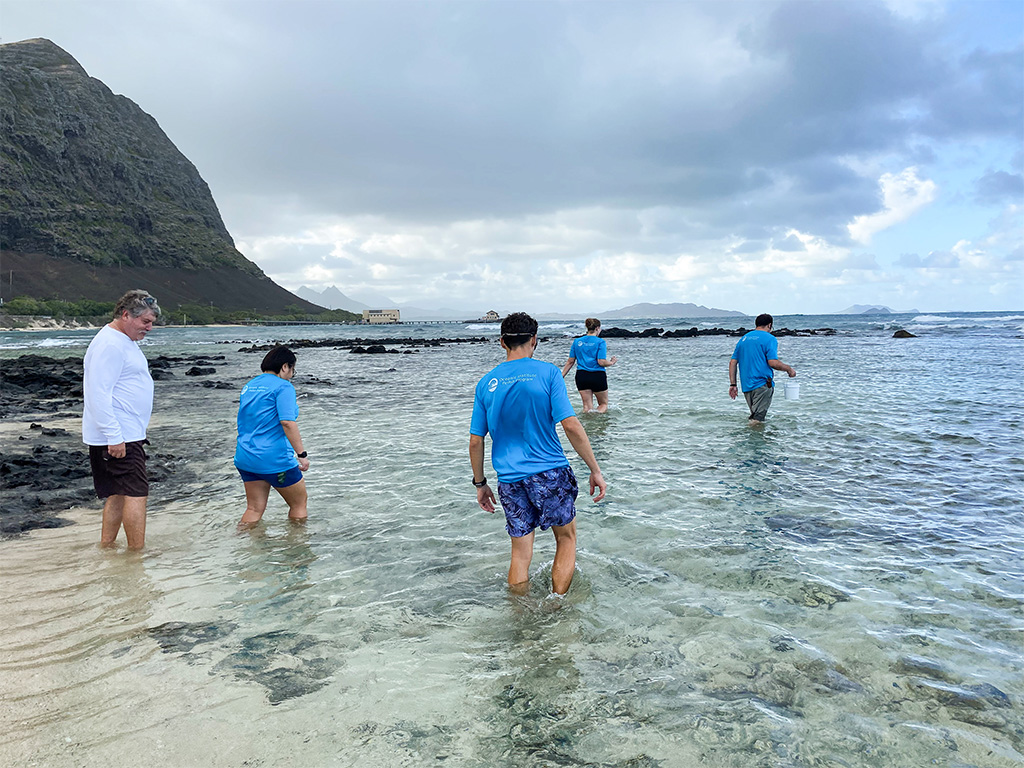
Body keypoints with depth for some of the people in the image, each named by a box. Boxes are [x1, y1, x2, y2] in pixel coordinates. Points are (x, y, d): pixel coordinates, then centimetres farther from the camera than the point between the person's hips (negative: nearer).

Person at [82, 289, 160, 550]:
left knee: (118, 494, 14)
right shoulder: (109, 344, -16)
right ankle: (137, 553, -4)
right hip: (118, 437, -10)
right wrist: (114, 437, -24)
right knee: (136, 493, -9)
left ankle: (105, 548, 22)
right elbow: (98, 394, -22)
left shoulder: (125, 341, 18)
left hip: (125, 434, 10)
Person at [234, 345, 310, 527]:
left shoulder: (248, 387, 13)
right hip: (275, 459, -7)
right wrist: (302, 454, -21)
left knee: (254, 509, 14)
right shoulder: (283, 386, -12)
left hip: (245, 458, 7)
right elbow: (287, 422, -23)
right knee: (299, 503, 12)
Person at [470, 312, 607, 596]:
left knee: (520, 554, 12)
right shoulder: (547, 373, -6)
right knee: (566, 538, 17)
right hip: (550, 474, -3)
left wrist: (480, 484, 17)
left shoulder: (486, 384, 5)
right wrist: (595, 470, -6)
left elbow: (475, 442, 6)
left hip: (510, 480, 3)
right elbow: (571, 426, -13)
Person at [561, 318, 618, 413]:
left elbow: (570, 361, 4)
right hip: (598, 376, -4)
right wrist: (612, 362, 6)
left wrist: (561, 376, 10)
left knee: (587, 407, 10)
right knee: (604, 404, 12)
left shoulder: (577, 341, 6)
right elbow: (601, 362, -14)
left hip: (581, 376, 4)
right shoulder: (600, 342, -7)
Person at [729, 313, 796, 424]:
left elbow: (733, 362, 12)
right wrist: (789, 369, 2)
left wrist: (733, 384, 12)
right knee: (757, 419, -9)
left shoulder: (743, 339, 17)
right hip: (762, 384, -6)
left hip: (746, 386, 7)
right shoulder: (769, 339, -3)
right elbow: (773, 362, -14)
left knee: (755, 415, 17)